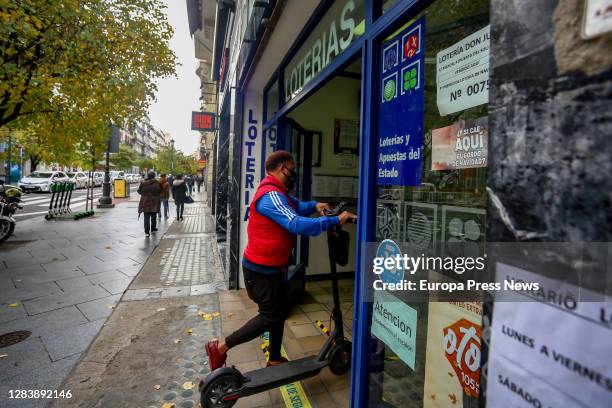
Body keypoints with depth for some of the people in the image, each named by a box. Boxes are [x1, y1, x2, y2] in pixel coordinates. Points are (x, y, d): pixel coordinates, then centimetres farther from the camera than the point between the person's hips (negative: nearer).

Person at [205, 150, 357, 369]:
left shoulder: (278, 193, 10)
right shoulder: (271, 195, -25)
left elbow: (296, 206, 14)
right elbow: (298, 224, -34)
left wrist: (314, 205, -7)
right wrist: (336, 220, -32)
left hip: (271, 267, 10)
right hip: (262, 269, -10)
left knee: (280, 310, 18)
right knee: (270, 316, 2)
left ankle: (274, 360, 33)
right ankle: (220, 346, 12)